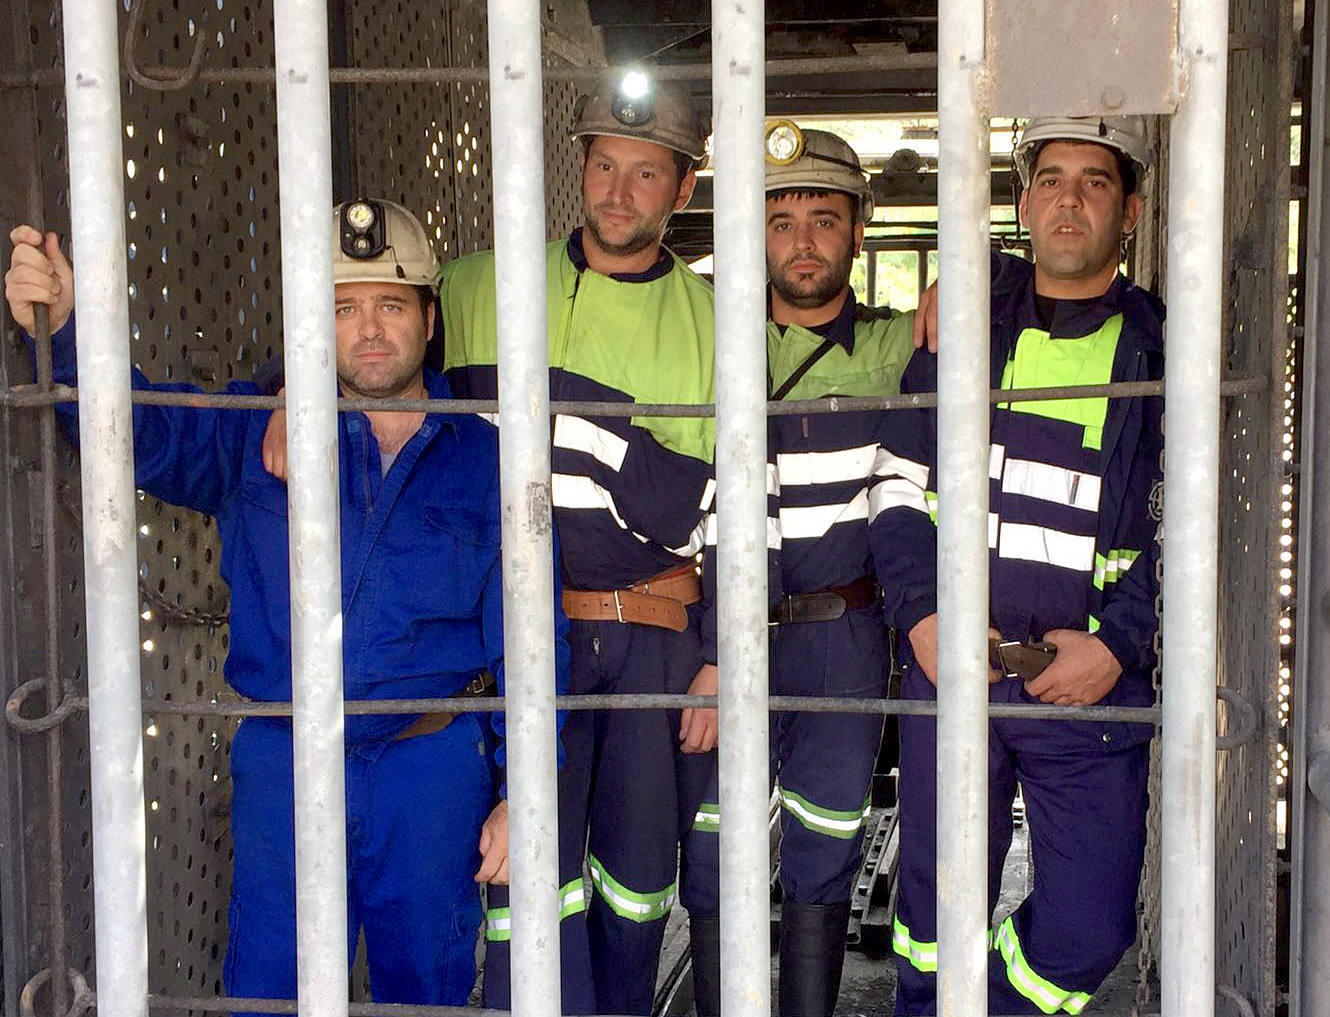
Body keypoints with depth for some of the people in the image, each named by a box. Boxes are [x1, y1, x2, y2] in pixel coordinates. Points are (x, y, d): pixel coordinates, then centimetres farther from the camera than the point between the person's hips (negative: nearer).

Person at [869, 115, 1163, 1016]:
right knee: (936, 915, 9)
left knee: (1088, 930, -1)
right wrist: (921, 615, -5)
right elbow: (898, 489, 9)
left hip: (1094, 683, -1)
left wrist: (1119, 644, -11)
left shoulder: (1165, 350, 2)